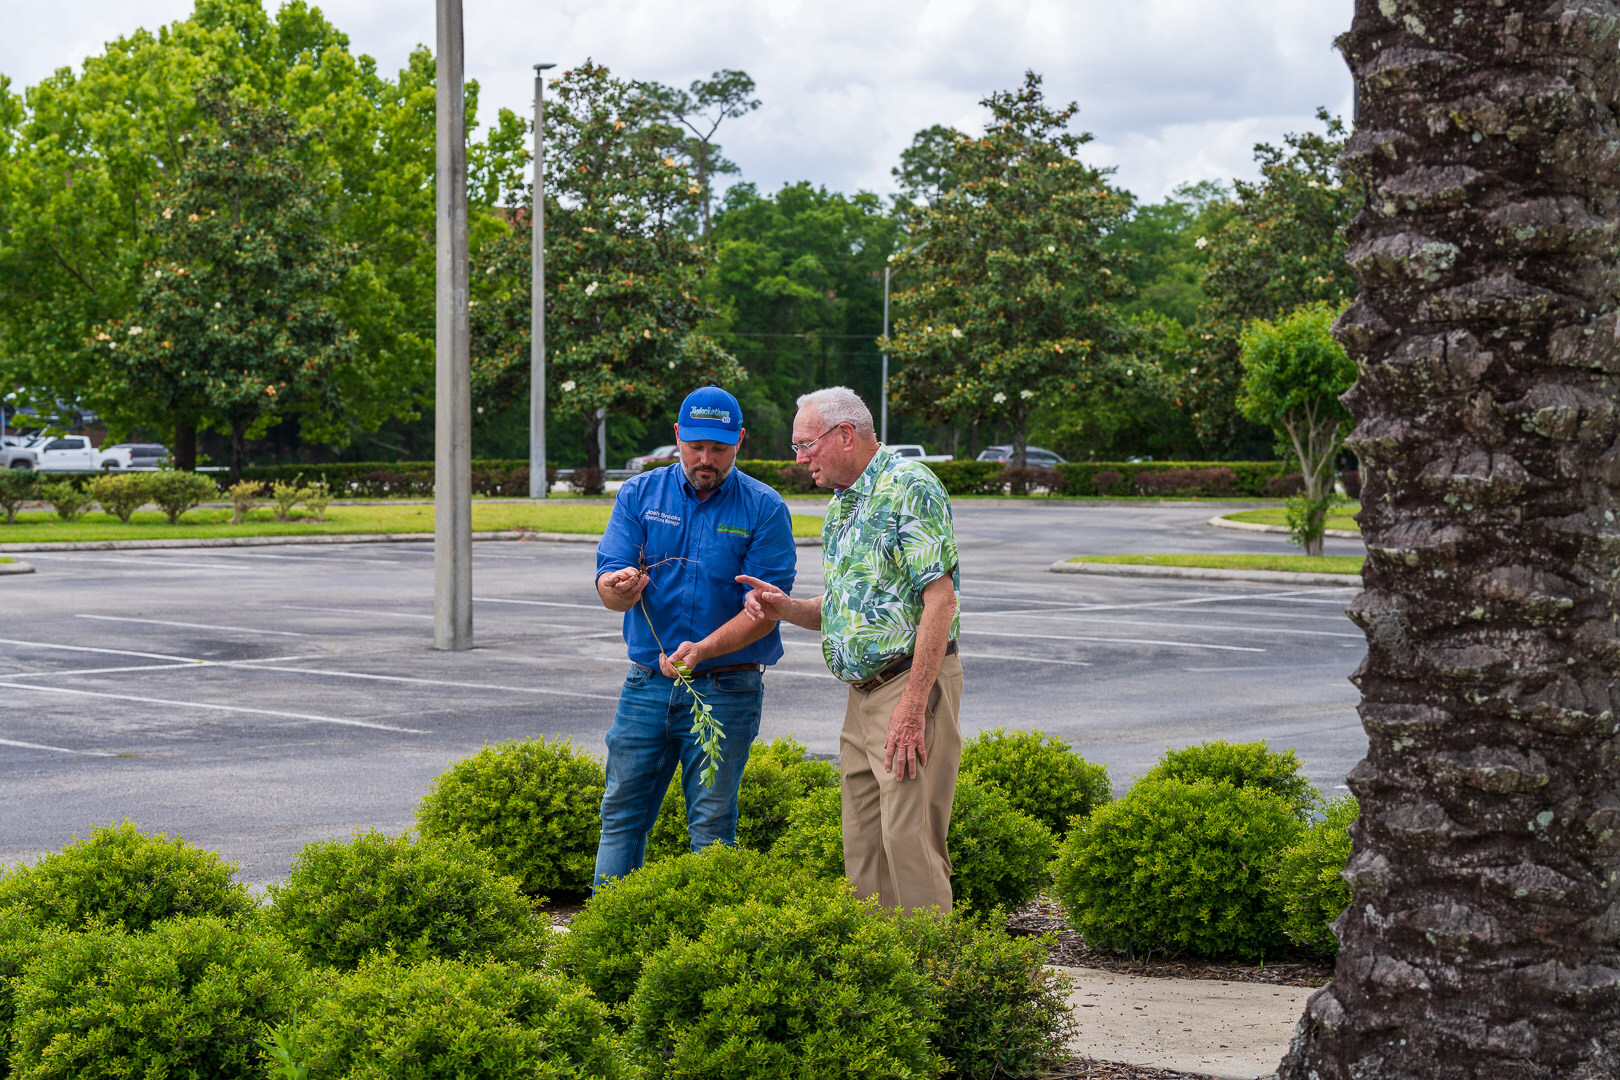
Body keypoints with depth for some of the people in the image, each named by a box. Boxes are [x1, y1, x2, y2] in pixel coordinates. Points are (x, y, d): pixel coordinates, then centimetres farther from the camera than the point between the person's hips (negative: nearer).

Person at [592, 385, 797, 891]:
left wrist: (701, 650, -23)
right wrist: (620, 587, -27)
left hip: (726, 691, -3)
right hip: (646, 685, 3)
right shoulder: (639, 494, 5)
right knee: (622, 813, 5)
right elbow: (607, 586, -2)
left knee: (712, 823, 1)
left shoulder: (764, 510, -3)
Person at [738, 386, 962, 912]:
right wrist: (786, 608, 2)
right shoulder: (840, 504, 17)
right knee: (863, 844, 9)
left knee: (909, 839, -11)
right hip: (862, 690, 9)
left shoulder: (908, 485, -12)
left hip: (912, 682, -9)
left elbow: (940, 598, -19)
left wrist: (913, 705, -23)